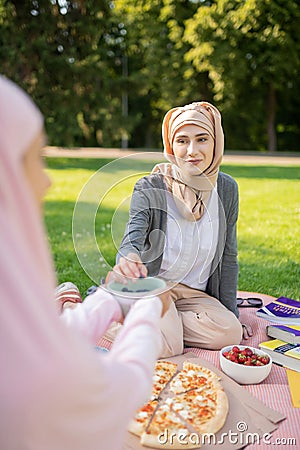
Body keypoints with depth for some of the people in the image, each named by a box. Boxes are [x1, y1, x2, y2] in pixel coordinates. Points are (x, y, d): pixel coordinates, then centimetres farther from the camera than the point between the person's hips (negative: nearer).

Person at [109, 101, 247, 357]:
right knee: (167, 345, -28)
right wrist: (127, 259, -52)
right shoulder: (149, 188, -12)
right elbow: (134, 236, -26)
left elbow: (228, 258, 4)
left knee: (230, 333, -23)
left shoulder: (226, 189, -2)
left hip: (196, 294, 5)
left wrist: (232, 313, 2)